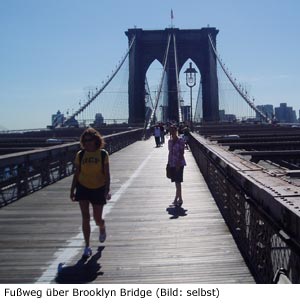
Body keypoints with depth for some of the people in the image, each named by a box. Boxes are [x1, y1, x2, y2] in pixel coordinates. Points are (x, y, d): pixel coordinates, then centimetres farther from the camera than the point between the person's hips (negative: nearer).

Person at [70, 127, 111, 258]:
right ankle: (87, 246, 6)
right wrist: (72, 190, 5)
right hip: (83, 188, 1)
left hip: (98, 189, -1)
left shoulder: (103, 154, -6)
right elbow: (76, 173, 6)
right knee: (85, 217, -4)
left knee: (97, 219, 7)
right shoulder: (80, 155, -1)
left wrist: (107, 190, -13)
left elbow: (107, 174, -5)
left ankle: (102, 228, 44)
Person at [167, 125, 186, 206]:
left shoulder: (180, 141, -9)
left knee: (178, 181, -8)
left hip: (179, 164, -7)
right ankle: (180, 199, 23)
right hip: (172, 164, 7)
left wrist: (178, 164, -19)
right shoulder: (170, 141, 12)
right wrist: (168, 163, 15)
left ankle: (176, 199, -5)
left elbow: (182, 153, -13)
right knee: (176, 182, 12)